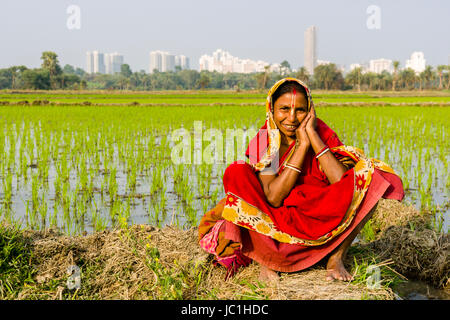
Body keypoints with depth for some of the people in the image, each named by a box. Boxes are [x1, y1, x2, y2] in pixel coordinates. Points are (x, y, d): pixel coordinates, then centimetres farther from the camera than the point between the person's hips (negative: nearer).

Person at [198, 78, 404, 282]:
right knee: (237, 173, -22)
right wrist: (301, 146, -22)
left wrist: (313, 136, -22)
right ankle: (266, 260, -15)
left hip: (321, 225, 1)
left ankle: (336, 258, -13)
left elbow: (343, 183, -24)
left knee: (368, 176, -19)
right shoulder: (262, 142, -8)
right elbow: (273, 197, -23)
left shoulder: (323, 134, -7)